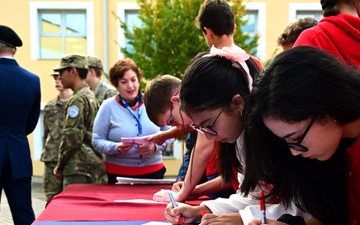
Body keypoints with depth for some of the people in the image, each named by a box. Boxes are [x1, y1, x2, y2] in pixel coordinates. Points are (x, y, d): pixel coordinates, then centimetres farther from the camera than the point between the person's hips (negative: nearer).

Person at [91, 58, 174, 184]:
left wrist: (155, 147, -14)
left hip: (154, 172, 2)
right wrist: (116, 148, -21)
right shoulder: (108, 106, -3)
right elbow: (97, 140, -3)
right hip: (118, 175, -1)